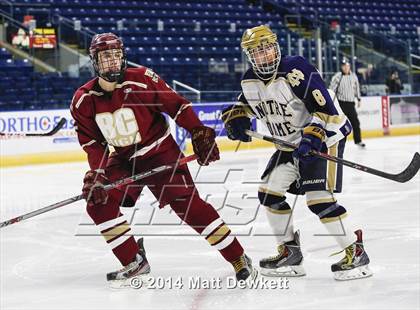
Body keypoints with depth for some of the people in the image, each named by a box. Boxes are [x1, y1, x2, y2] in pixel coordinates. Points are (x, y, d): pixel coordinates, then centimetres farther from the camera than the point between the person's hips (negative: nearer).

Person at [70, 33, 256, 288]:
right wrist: (96, 173, -13)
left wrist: (199, 133, -17)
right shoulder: (83, 101, -7)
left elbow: (177, 105, -12)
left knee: (188, 204, -17)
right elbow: (92, 143, -1)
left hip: (160, 151, -5)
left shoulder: (142, 80, -19)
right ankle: (135, 262, 3)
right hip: (123, 160, 5)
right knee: (98, 203, -10)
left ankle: (239, 259, -9)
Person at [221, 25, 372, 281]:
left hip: (325, 137, -8)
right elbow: (245, 103, 20)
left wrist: (312, 137, -36)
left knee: (319, 198, -19)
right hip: (290, 144, 8)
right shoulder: (250, 81, 0)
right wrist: (236, 117, -2)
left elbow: (325, 108, -26)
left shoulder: (296, 70, -23)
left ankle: (355, 252, -9)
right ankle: (290, 252, 15)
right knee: (269, 192, 3)